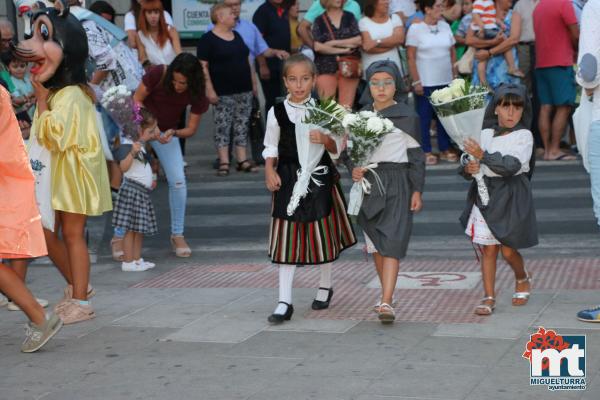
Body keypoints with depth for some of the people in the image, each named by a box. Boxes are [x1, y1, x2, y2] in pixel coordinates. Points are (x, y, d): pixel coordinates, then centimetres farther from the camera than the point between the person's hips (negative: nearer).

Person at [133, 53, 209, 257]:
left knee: (178, 181, -9)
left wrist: (173, 133, -34)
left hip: (166, 131, 2)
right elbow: (137, 100, -18)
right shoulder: (158, 74, -27)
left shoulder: (196, 94, -19)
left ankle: (177, 235, 6)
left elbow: (191, 129, -14)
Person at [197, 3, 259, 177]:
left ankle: (242, 160, 11)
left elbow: (246, 60, 21)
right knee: (222, 125, -5)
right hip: (223, 92, -7)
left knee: (242, 125, 7)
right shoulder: (208, 39, -7)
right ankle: (224, 162, -2)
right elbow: (203, 66, -11)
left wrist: (253, 82, 16)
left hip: (244, 90, 7)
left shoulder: (237, 36, 15)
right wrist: (209, 89, -17)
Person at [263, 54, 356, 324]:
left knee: (323, 235, 12)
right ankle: (284, 302, 2)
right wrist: (270, 170, -9)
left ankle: (325, 286, 35)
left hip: (319, 177, 0)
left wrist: (325, 139, -22)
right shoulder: (277, 112, -1)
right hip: (288, 178, 0)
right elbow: (270, 147, 7)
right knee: (287, 240, 0)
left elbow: (337, 147, -1)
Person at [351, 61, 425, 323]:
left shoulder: (407, 117, -2)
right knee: (375, 244, 10)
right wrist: (354, 170, -7)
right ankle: (386, 294, 24)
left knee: (391, 243, -12)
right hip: (369, 182, 5)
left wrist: (417, 191, -3)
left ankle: (386, 303, -18)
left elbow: (416, 156, 1)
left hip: (397, 185, -4)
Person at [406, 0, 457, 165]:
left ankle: (445, 149, 18)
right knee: (425, 117, 2)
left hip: (446, 81, 5)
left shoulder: (445, 26, 8)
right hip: (425, 83, -4)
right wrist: (416, 81, -11)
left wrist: (455, 75, 9)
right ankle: (426, 151, 10)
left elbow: (452, 52, 14)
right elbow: (411, 57, -7)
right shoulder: (415, 29, -6)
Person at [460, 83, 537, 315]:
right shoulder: (484, 135, 7)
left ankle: (523, 279, 31)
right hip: (485, 193, 3)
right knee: (488, 249, 1)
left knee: (508, 249, 0)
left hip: (512, 196, -3)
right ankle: (489, 298, 7)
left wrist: (482, 155, -24)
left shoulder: (524, 136, -5)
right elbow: (468, 163, 11)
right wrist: (469, 169, -12)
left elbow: (511, 165, -19)